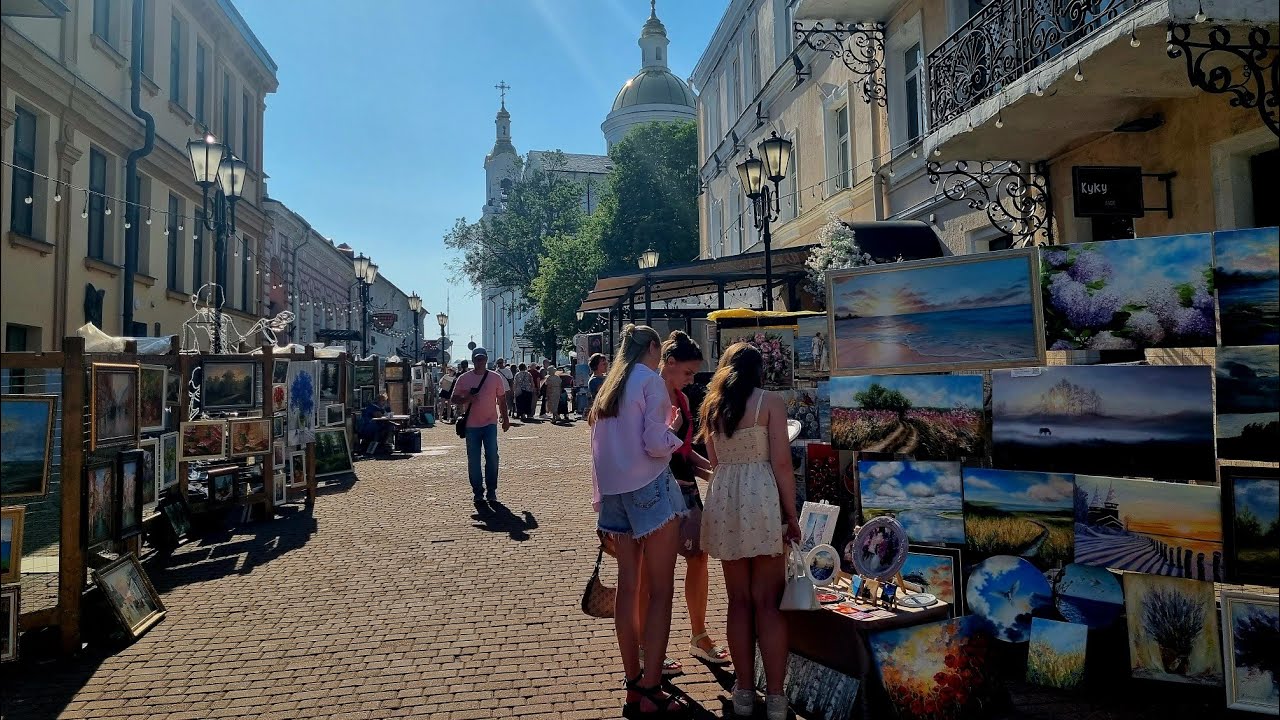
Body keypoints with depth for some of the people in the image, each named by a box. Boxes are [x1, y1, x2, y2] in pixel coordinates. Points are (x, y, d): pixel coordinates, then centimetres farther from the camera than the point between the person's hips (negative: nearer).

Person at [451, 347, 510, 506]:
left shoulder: (495, 378, 5)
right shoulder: (464, 379, 3)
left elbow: (501, 399, 12)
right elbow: (454, 399, 6)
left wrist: (505, 418, 9)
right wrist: (466, 399, -14)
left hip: (490, 423, 0)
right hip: (471, 425, 0)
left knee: (492, 457, -5)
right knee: (473, 459, 3)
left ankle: (491, 491, 5)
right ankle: (478, 492, 13)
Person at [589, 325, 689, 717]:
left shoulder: (610, 384, 17)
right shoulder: (651, 379, -6)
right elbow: (655, 443, -15)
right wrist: (675, 439, 4)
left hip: (613, 490, 8)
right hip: (649, 486, -8)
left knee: (629, 587, 11)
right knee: (660, 591, -2)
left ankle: (634, 685, 18)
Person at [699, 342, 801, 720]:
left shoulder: (712, 405, 10)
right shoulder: (771, 402, -3)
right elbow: (781, 463, -7)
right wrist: (791, 514, 0)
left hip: (722, 501, 4)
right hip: (762, 500, -4)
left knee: (739, 600, 11)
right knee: (768, 602, 3)